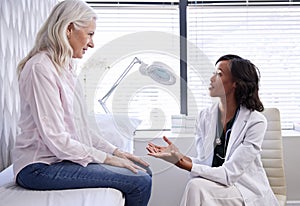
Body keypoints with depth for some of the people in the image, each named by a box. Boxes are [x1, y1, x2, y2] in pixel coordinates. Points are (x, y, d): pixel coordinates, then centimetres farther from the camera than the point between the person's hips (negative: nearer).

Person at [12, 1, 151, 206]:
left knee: (144, 172, 4)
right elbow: (56, 139, -21)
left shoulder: (65, 67, 12)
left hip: (64, 157, 9)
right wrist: (107, 158, -14)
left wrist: (115, 151, 6)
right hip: (41, 167, -9)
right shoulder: (41, 68, -17)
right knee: (139, 182, -18)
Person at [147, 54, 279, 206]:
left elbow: (229, 173, -19)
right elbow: (205, 163, 1)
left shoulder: (255, 122, -15)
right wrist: (179, 155, -19)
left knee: (197, 187, -29)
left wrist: (182, 163, -26)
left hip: (249, 193, -4)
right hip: (216, 185, 4)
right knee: (196, 186, -29)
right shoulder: (204, 116, 1)